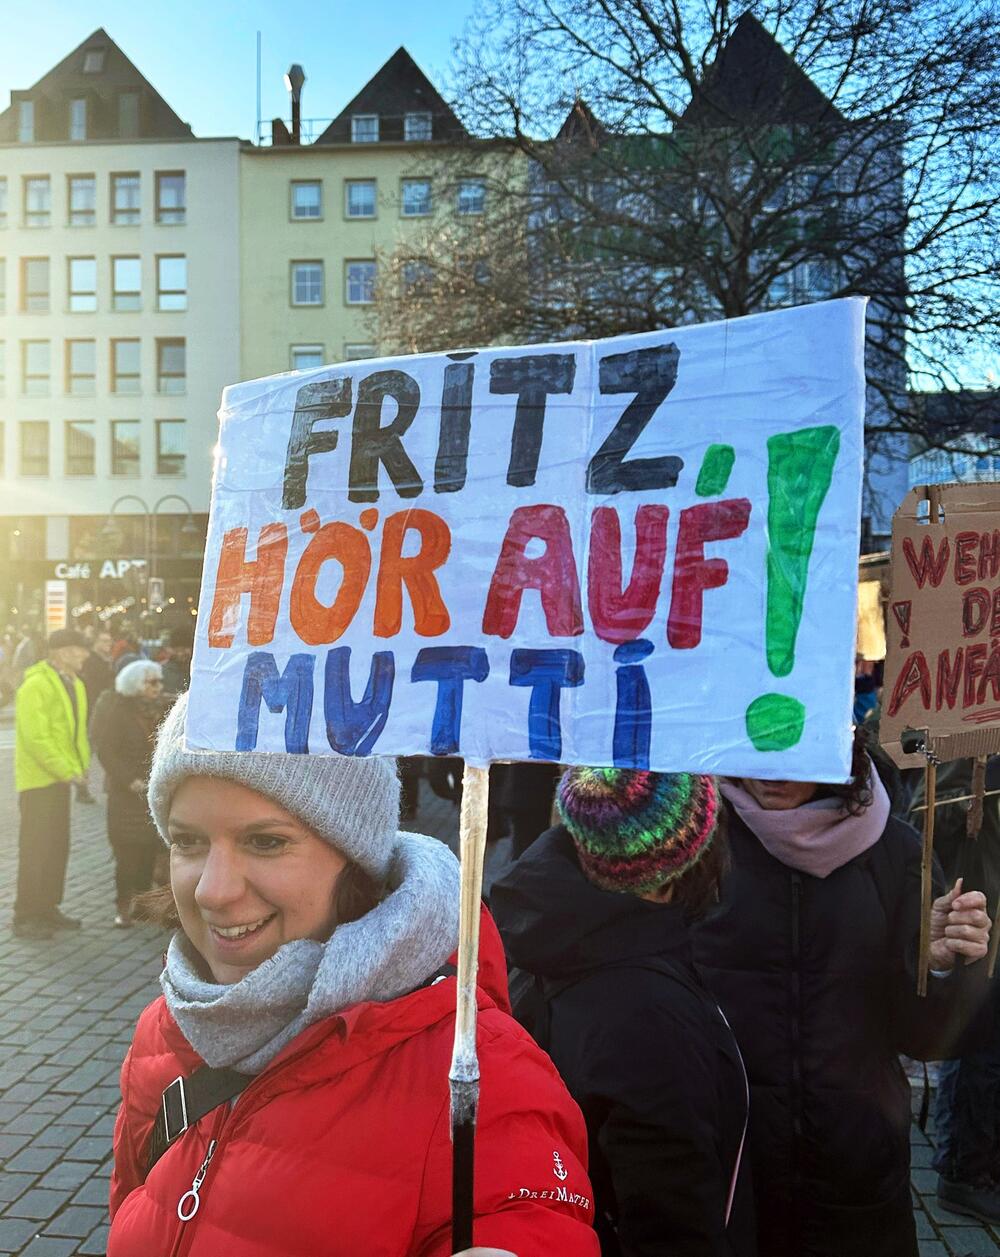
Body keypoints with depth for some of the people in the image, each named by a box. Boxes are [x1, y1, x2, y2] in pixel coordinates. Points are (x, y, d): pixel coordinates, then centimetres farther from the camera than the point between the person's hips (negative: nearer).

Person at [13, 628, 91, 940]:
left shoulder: (74, 685, 11)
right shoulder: (35, 686, -17)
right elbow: (35, 737, -23)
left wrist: (80, 765, 1)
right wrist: (67, 770, -22)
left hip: (60, 778, 9)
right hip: (38, 779, -9)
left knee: (58, 847, 14)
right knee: (35, 848, -3)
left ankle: (47, 908, 25)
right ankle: (25, 917, 6)